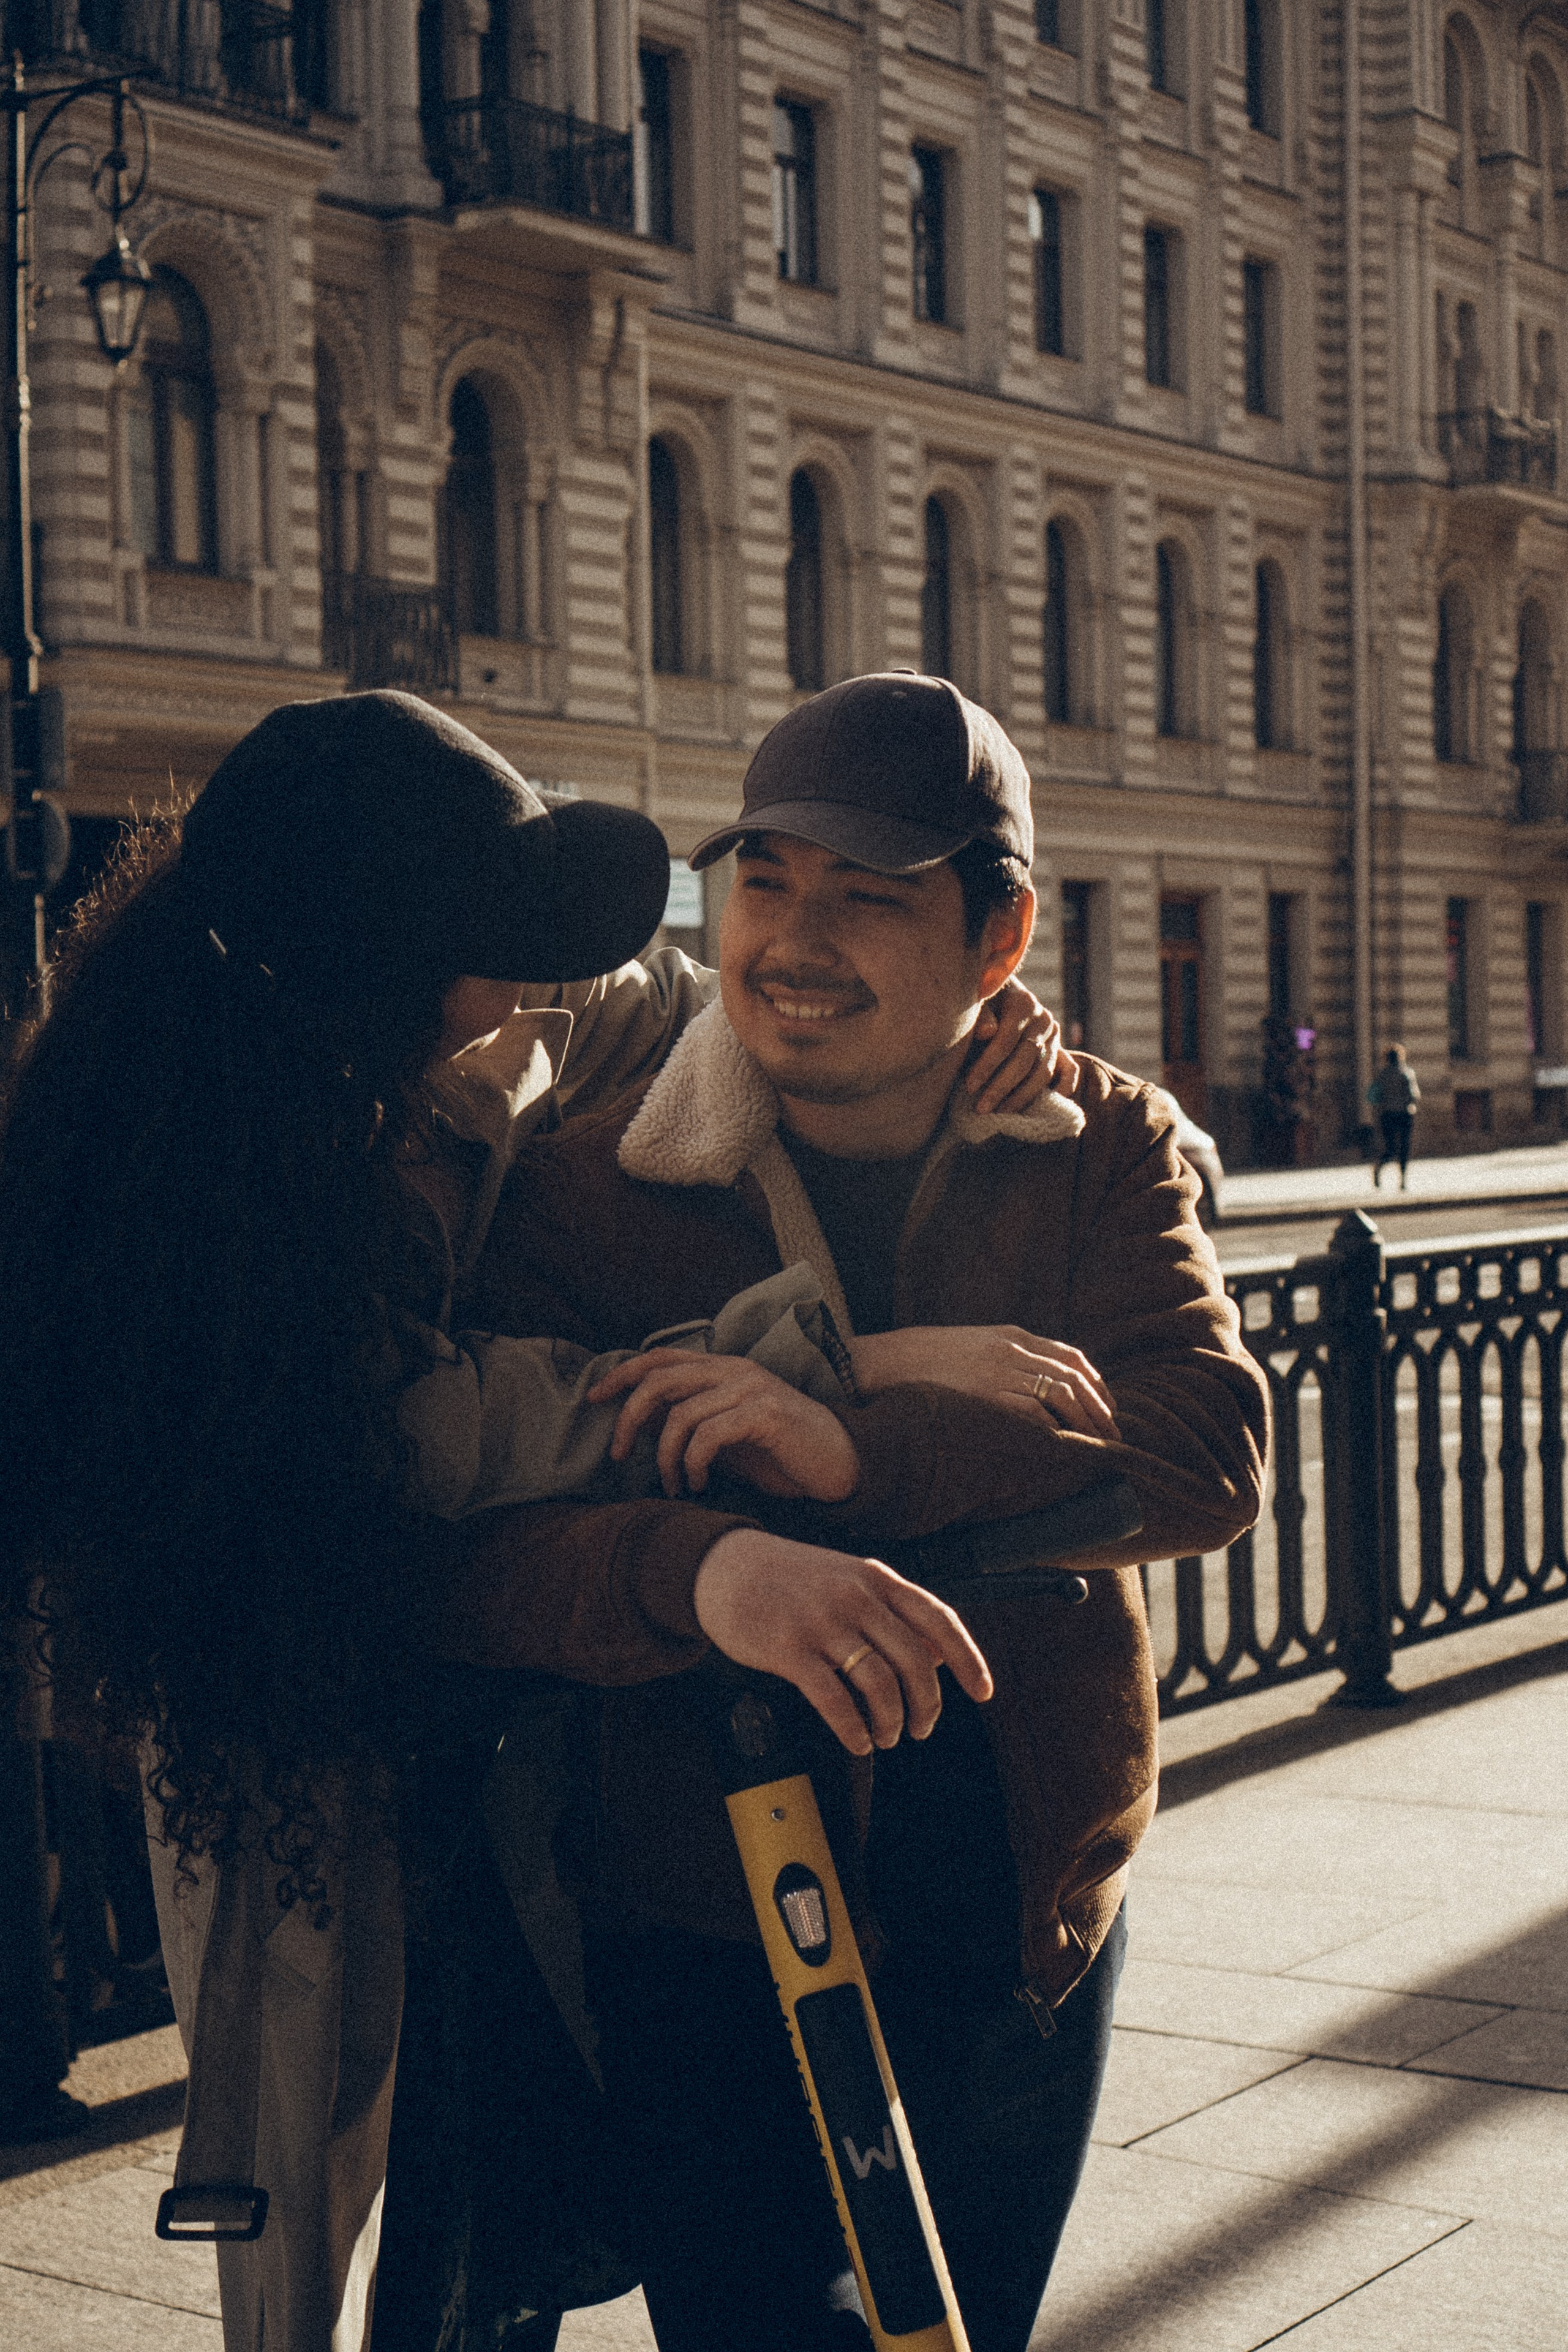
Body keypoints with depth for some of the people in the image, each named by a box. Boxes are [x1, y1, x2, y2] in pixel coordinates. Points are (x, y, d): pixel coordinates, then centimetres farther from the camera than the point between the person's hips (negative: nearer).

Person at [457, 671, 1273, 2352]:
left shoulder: (1102, 1150, -2)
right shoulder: (587, 1191, -9)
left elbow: (1213, 1454, -18)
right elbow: (468, 1549, -17)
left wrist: (840, 1439, -29)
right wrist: (702, 1573, -38)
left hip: (1033, 1922, 3)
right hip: (711, 1942, -3)